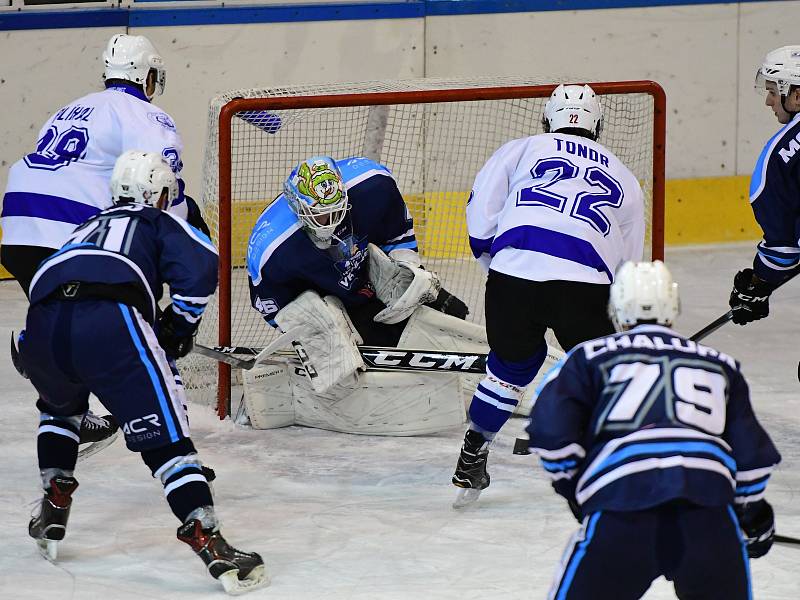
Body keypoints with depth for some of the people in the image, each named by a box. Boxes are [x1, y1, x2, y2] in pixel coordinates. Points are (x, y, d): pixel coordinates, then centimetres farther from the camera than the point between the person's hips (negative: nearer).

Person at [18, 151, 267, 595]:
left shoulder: (88, 229, 42)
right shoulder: (159, 223, 26)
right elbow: (200, 265, 5)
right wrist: (178, 326, 20)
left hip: (40, 328, 5)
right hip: (110, 324, -5)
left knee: (59, 406, 38)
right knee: (164, 435, -4)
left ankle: (52, 511, 32)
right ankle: (210, 545, -18)